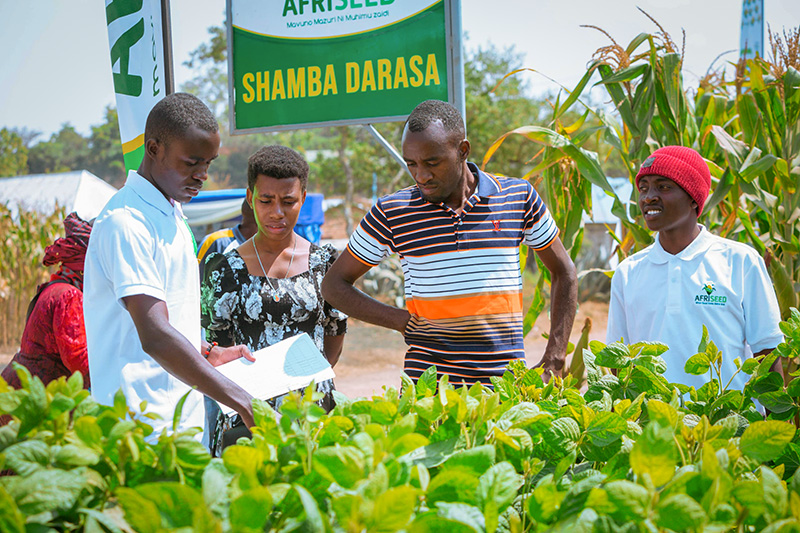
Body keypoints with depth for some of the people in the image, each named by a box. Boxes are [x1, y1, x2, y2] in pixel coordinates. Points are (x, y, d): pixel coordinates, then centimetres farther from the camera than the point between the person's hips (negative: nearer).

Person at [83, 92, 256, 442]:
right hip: (146, 426, -9)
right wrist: (242, 402, -30)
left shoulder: (171, 214, 15)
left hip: (186, 420, 9)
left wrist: (207, 354, 12)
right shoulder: (125, 223, -17)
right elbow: (154, 336, -27)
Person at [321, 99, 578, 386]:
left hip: (507, 381, 1)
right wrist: (402, 320, -6)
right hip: (428, 384, -1)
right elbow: (334, 284, 7)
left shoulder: (519, 198, 2)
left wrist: (553, 360, 5)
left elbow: (564, 272, 13)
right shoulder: (391, 214, -1)